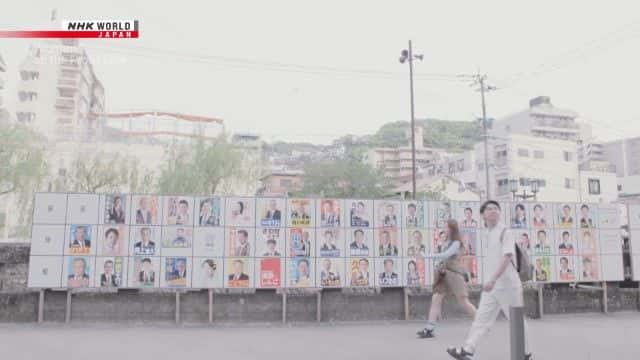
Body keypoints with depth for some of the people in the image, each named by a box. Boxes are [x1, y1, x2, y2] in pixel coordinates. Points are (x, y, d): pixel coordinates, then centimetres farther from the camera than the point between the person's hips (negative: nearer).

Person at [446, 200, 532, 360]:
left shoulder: (505, 232, -11)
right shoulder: (486, 234, 12)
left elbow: (506, 258, -21)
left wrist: (492, 280, -31)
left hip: (507, 284, -7)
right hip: (491, 286, 7)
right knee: (481, 319, 1)